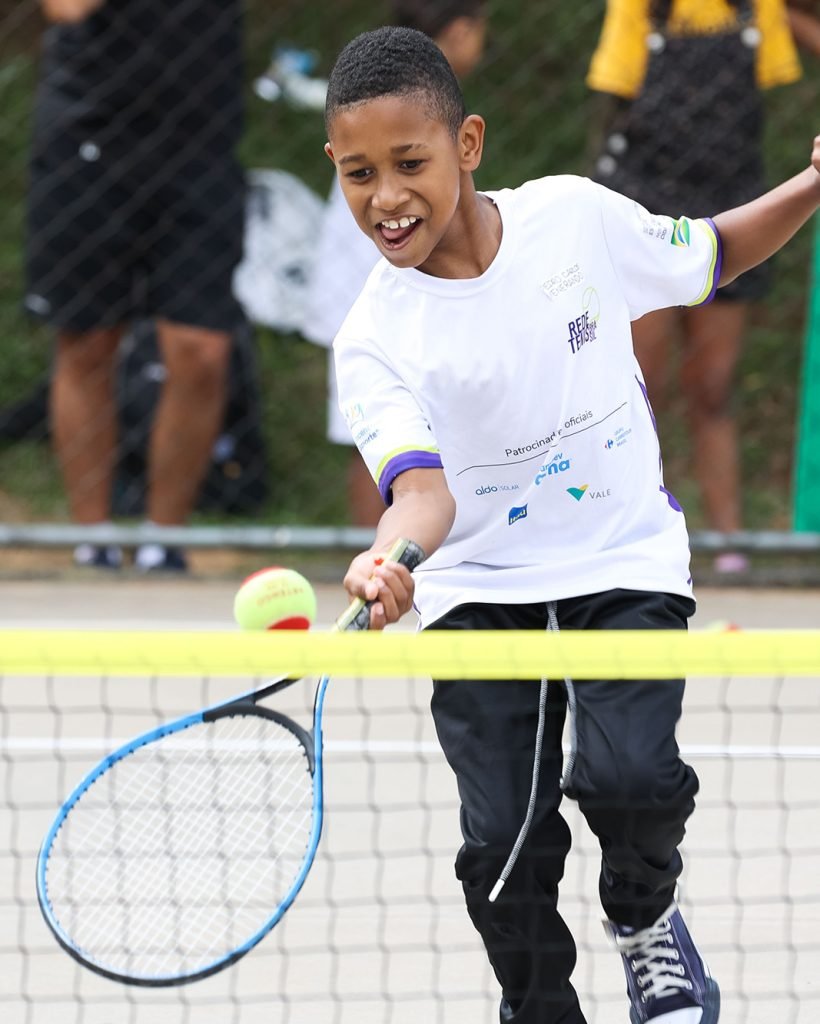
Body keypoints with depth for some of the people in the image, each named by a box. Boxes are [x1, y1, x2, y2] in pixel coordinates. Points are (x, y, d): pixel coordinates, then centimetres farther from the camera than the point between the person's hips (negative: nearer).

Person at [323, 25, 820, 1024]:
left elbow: (709, 257, 11)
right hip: (480, 592, 0)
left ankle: (645, 916, 12)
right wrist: (389, 556, -48)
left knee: (628, 774, -21)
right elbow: (424, 487, -25)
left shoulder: (575, 215, -8)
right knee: (503, 840, -7)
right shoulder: (375, 339, -12)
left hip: (625, 564, 0)